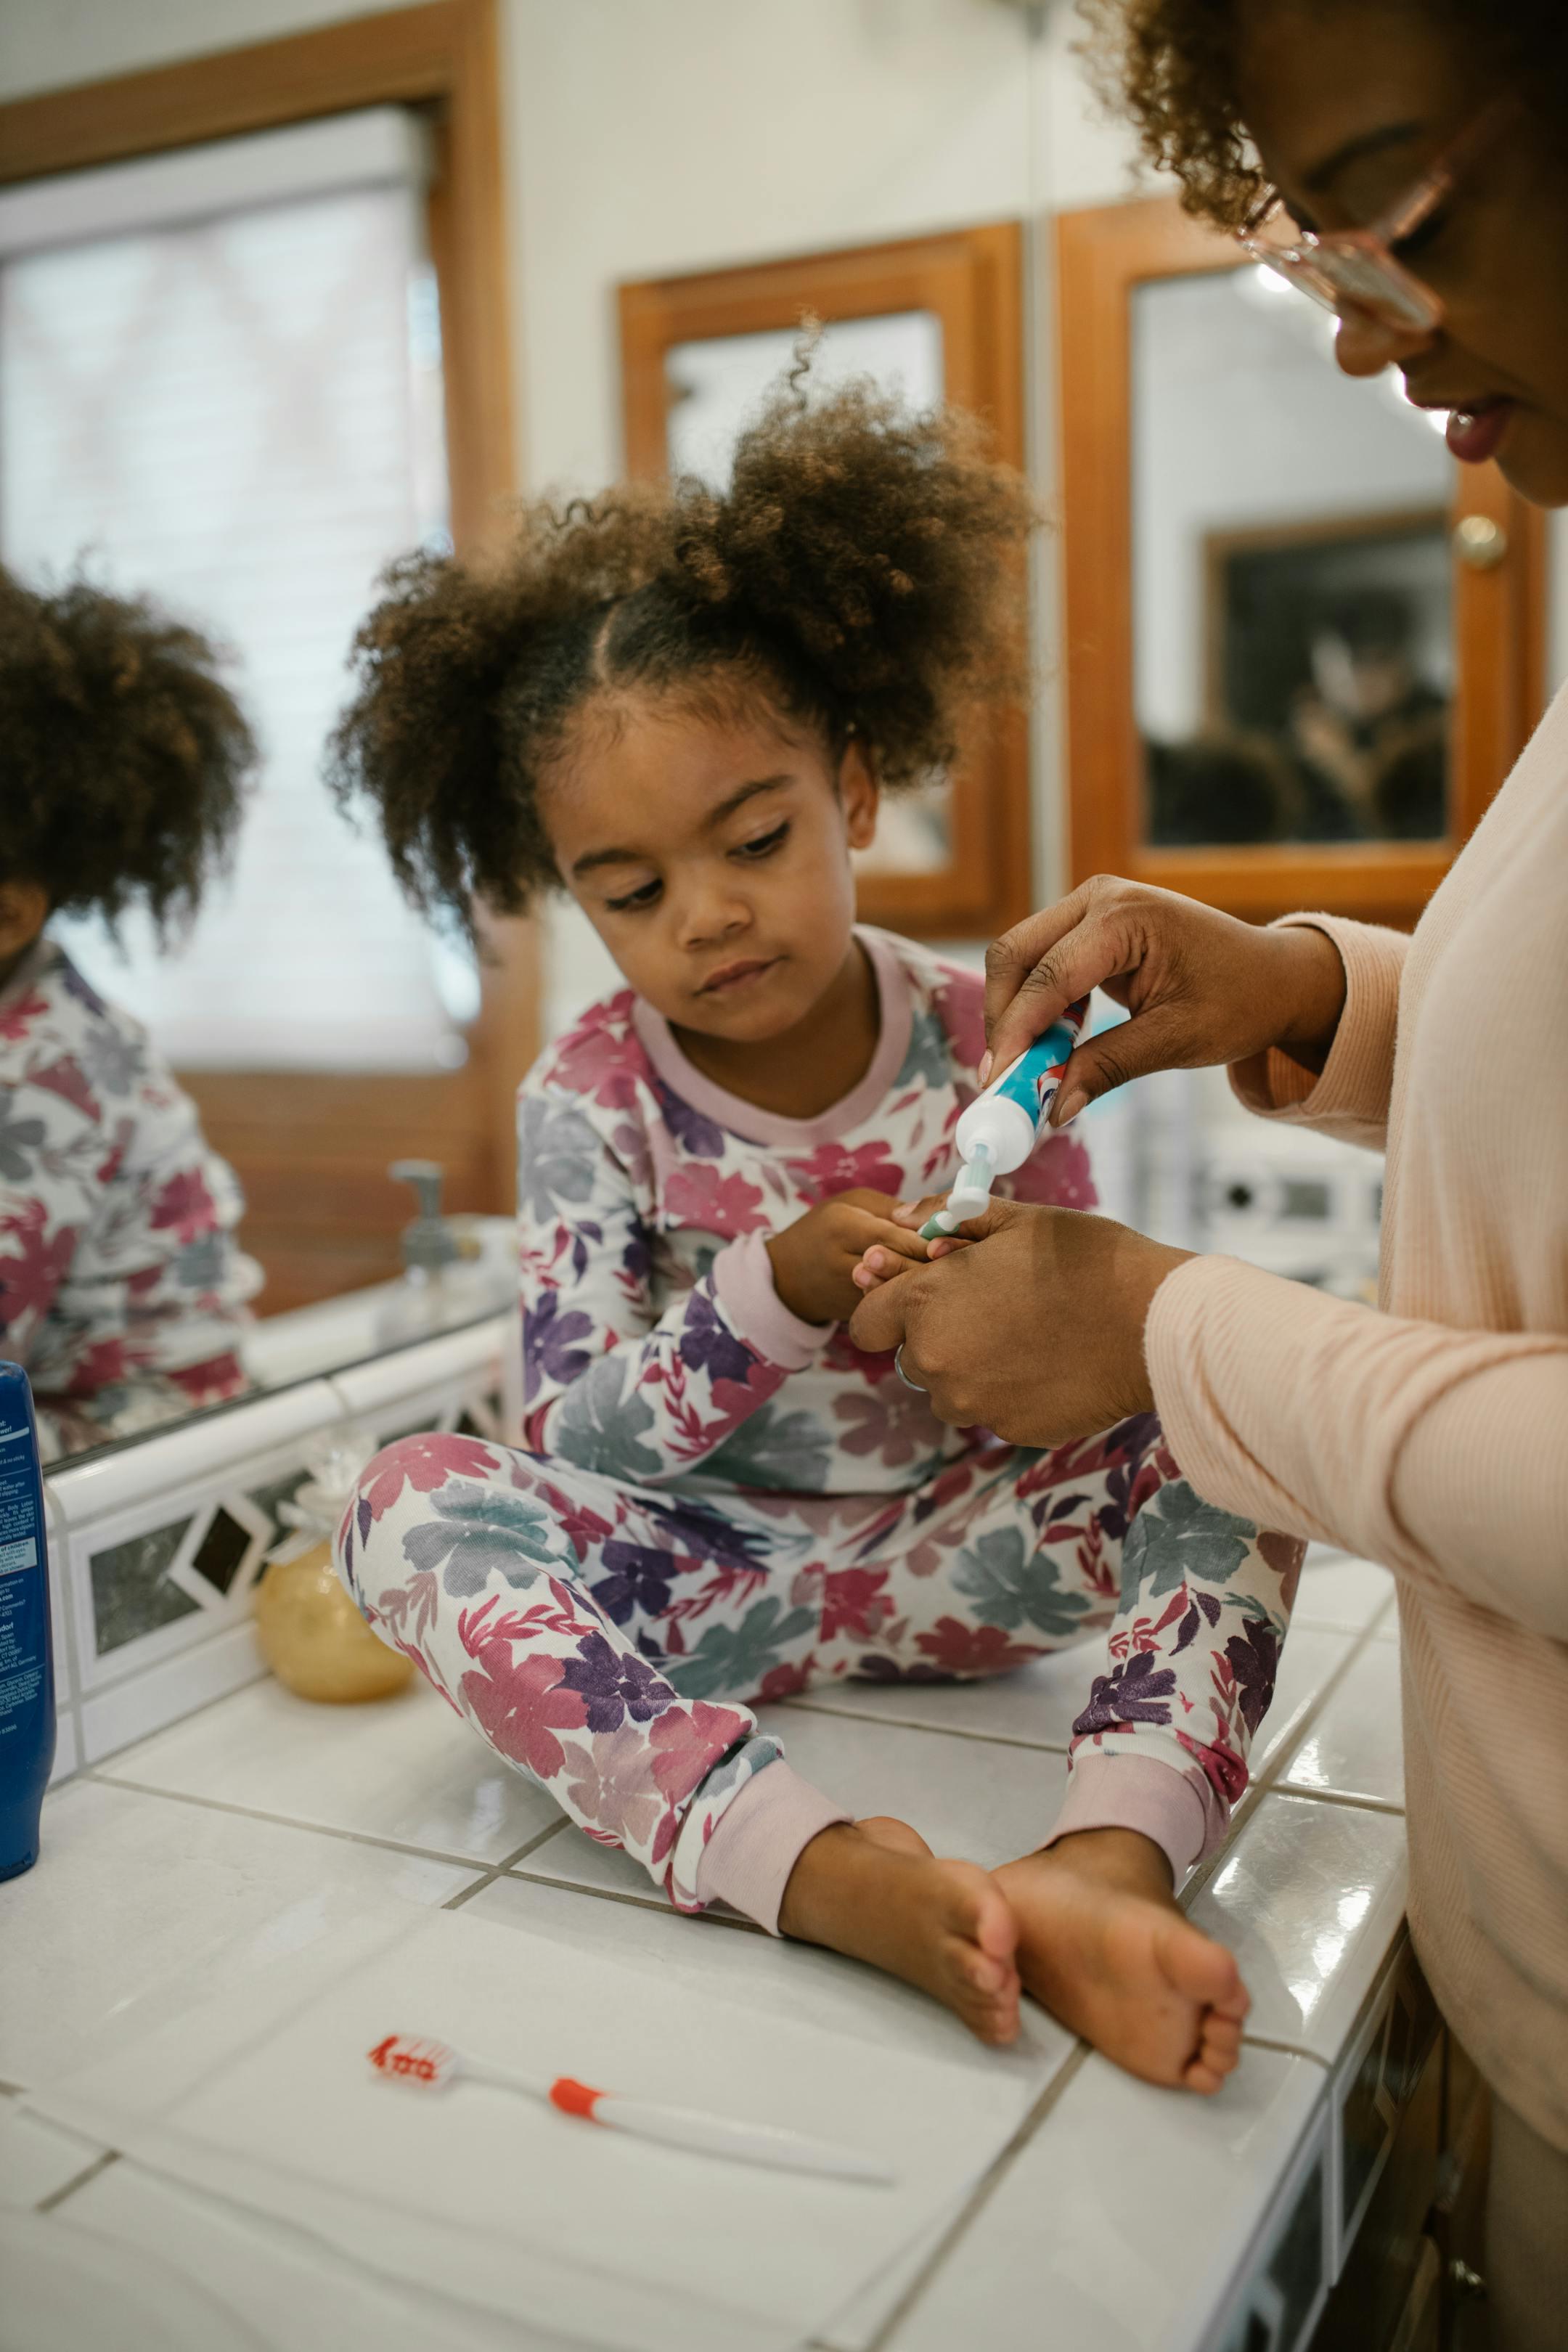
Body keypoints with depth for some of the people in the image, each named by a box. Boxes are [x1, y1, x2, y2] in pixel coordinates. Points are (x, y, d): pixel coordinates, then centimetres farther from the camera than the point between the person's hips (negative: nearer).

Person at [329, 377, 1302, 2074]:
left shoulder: (983, 1045, -6)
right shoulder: (591, 1101, -8)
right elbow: (576, 1433, -15)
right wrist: (776, 1292, -30)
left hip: (956, 1548, 1)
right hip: (689, 1585, 0)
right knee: (411, 1502, -26)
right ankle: (812, 1865, -43)